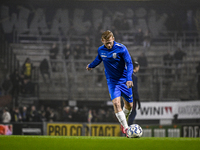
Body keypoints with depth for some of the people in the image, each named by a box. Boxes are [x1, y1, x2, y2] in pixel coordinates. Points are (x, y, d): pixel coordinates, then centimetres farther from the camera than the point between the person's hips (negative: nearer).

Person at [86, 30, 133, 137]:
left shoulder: (121, 49, -15)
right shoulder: (100, 50, -4)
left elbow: (129, 63, -16)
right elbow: (98, 59, 19)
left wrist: (129, 78, -29)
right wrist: (91, 66, 38)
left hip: (124, 80, -1)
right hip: (112, 81, 1)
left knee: (129, 105, 6)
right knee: (116, 103, -20)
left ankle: (123, 122, 37)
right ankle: (125, 128, -17)